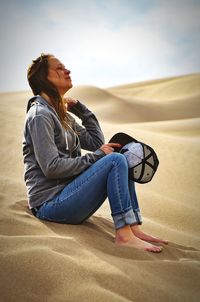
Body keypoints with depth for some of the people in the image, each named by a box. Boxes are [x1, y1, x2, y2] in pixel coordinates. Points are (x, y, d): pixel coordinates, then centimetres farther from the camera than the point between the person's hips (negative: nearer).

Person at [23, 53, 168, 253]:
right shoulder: (40, 115, -12)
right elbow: (52, 167, -19)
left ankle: (134, 228, -5)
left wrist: (80, 109, 10)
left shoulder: (63, 115, 17)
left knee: (122, 159, 3)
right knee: (116, 161, -19)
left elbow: (97, 143, 16)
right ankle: (124, 235, -20)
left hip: (66, 195, 9)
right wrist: (96, 156, -13)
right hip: (49, 204, -9)